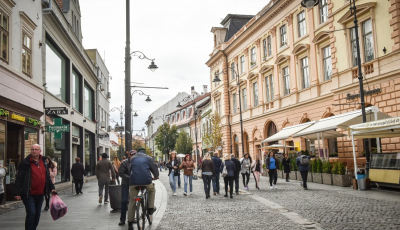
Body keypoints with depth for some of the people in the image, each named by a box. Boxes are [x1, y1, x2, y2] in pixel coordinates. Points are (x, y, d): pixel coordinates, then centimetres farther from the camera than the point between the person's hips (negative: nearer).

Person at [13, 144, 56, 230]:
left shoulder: (44, 162, 10)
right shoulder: (25, 163, -6)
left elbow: (47, 177, 18)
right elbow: (19, 178, -8)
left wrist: (52, 188, 12)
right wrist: (16, 192, -12)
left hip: (40, 194, 6)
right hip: (29, 194, -5)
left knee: (37, 214, 13)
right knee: (31, 213, -10)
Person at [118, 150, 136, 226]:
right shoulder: (124, 162, -6)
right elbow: (121, 173, -12)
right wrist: (129, 178, -22)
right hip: (125, 184, -3)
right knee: (124, 201, -4)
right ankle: (122, 219, 5)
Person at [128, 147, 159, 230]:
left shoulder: (132, 158, 21)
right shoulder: (148, 158, 14)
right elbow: (154, 168, 17)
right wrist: (156, 176, 36)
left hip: (134, 181, 2)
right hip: (146, 180, -1)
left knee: (132, 202, 10)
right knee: (152, 190, 32)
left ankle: (130, 223, 10)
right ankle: (151, 208, 22)